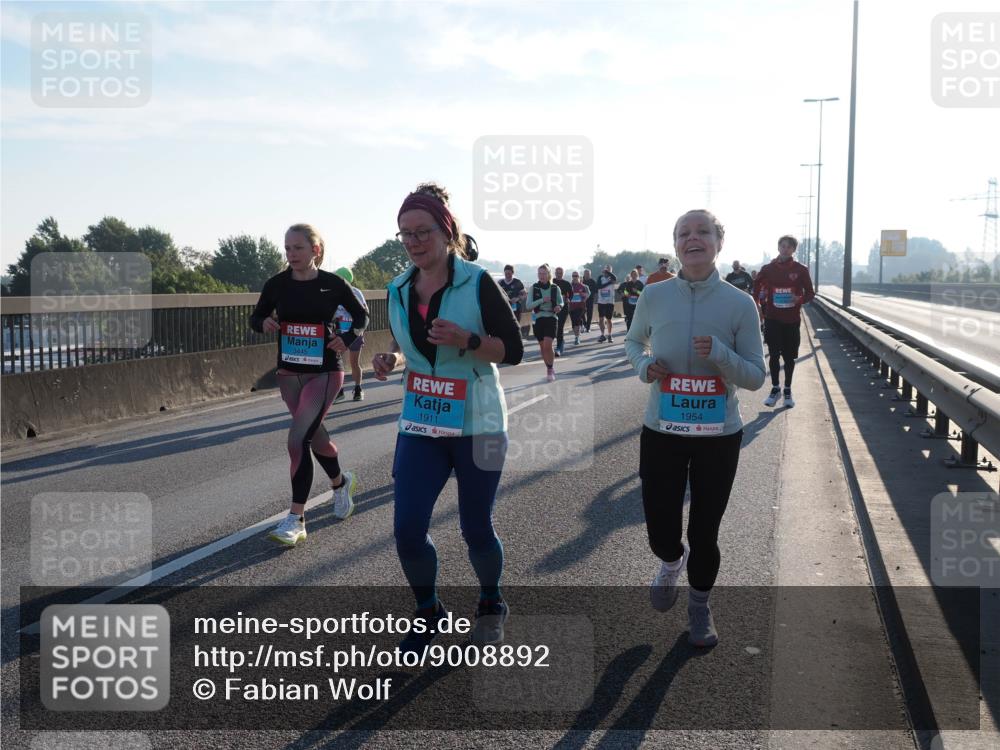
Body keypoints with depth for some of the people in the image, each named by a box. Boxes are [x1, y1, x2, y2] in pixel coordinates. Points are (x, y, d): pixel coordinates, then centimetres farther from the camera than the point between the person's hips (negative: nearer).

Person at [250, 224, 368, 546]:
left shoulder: (333, 284, -8)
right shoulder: (276, 284, -2)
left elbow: (362, 316, 6)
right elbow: (256, 317, 11)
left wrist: (347, 338, -13)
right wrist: (264, 323, -12)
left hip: (325, 371, -4)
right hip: (289, 372, 4)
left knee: (298, 439, -16)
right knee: (314, 436, 16)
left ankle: (296, 519, -8)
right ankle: (341, 482, 45)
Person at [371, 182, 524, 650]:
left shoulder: (477, 283, -11)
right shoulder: (398, 291, 4)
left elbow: (513, 350, -9)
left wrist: (466, 340, -25)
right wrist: (392, 360, -4)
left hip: (476, 426, -4)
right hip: (419, 426, 4)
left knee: (476, 529, 8)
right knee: (407, 530, -4)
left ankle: (491, 605, 37)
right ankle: (428, 613, 23)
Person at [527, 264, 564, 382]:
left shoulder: (555, 288, -1)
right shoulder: (534, 288, -1)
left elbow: (561, 302, 12)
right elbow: (529, 305, -6)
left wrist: (559, 306, -11)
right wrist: (542, 300, -17)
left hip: (551, 318, -2)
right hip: (537, 319, 2)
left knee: (547, 345, -16)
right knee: (542, 346, 8)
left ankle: (550, 370, 0)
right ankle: (550, 369, 26)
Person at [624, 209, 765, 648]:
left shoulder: (740, 304, -9)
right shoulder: (654, 296, -5)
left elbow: (755, 378, -5)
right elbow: (633, 341, 15)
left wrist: (721, 355, -25)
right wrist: (643, 364, -8)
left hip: (719, 437, -1)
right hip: (661, 433, 1)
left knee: (704, 534, 10)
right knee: (661, 534, 4)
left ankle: (699, 607, 39)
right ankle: (672, 561, 43)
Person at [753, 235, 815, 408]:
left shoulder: (801, 270, 0)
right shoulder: (768, 269, 2)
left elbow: (810, 293, 1)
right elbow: (756, 289, 15)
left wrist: (800, 299, -16)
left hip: (792, 320, 0)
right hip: (772, 319, 0)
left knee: (789, 356, 6)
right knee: (774, 355, 1)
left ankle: (787, 390, 17)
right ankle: (775, 388, 14)